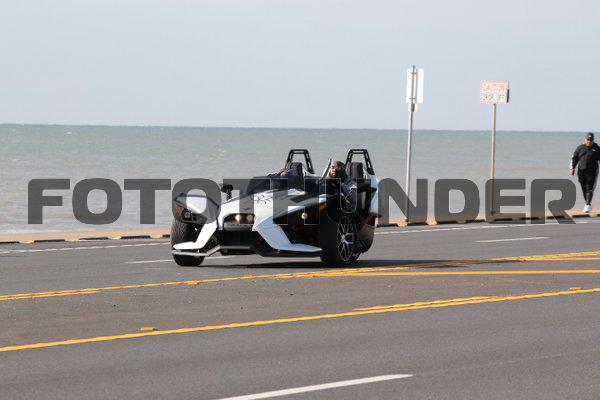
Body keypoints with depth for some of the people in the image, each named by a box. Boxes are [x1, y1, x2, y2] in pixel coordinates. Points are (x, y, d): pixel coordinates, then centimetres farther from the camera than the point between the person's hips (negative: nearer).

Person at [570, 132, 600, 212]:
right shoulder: (580, 148, 9)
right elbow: (574, 158, 11)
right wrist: (572, 168, -2)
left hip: (592, 171, -3)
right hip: (581, 171, 3)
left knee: (590, 188, -11)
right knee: (584, 189, 6)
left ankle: (588, 205, -14)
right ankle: (588, 204, 18)